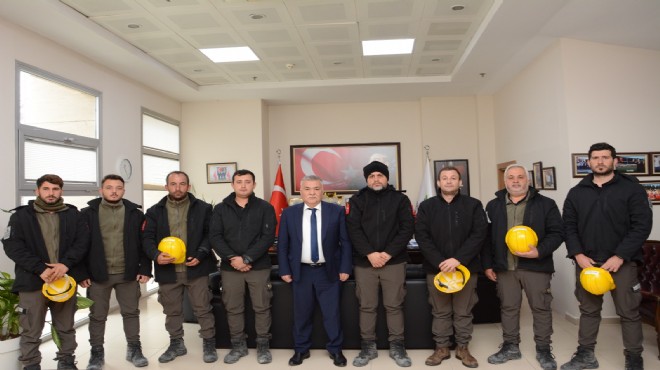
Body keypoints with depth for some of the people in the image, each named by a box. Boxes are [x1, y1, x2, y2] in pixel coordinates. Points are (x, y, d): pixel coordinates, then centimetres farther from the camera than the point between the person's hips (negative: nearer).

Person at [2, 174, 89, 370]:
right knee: (31, 331, 6)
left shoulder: (72, 214, 7)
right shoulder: (22, 215, 2)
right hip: (33, 280, -2)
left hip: (66, 278, 2)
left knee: (66, 327, 14)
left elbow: (83, 241, 0)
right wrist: (40, 269, -17)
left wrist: (66, 264, -17)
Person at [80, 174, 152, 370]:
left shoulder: (135, 214, 1)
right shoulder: (88, 214, -1)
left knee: (131, 312, 10)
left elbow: (144, 243, 2)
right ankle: (97, 353, 26)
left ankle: (134, 349, 25)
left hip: (128, 274, 1)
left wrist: (145, 269, -3)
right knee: (97, 315, 10)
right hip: (98, 274, 0)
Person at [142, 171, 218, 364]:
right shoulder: (155, 211, 4)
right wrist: (156, 254, -17)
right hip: (167, 270, 3)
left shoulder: (202, 208, -1)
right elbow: (147, 237, 2)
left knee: (202, 308, 4)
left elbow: (210, 234, 0)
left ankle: (209, 343, 20)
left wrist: (200, 255, -14)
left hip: (196, 268, -2)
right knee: (172, 311, 16)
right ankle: (176, 344, 33)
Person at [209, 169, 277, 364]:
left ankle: (263, 346, 20)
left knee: (261, 307, 5)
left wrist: (247, 258, -17)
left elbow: (268, 236, -9)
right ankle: (238, 345, 25)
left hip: (259, 266, -2)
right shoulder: (221, 209, 6)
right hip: (230, 267, 2)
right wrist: (232, 258, -15)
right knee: (233, 308, 10)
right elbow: (215, 237, -2)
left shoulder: (265, 207, -1)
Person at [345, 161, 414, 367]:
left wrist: (388, 253, -12)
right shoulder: (357, 200, 5)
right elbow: (353, 229, -3)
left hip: (394, 261, 0)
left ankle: (397, 347, 18)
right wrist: (370, 253, -14)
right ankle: (368, 347, 19)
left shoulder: (400, 199, 5)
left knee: (394, 305, 6)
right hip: (364, 262, 1)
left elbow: (407, 228, -2)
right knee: (367, 306, 7)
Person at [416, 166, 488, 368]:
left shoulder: (473, 205, 1)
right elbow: (421, 236, -4)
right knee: (440, 311, 10)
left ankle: (463, 348, 25)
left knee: (463, 311, 10)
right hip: (436, 267, 1)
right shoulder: (426, 206, 3)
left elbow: (479, 234, -8)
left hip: (466, 267, 0)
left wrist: (458, 259, -18)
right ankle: (441, 348, 23)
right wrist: (439, 262, -15)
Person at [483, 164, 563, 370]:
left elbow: (557, 233, -4)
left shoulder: (545, 204, 0)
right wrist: (488, 265, 5)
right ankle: (510, 346, 24)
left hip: (535, 266, -2)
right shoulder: (493, 206, 8)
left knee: (541, 308, 6)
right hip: (504, 267, 2)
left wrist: (539, 251, -19)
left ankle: (544, 350, 21)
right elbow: (487, 237, 9)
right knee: (508, 308, 11)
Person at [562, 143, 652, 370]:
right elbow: (569, 226, 7)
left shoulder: (631, 189, -1)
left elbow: (642, 225, -7)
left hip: (621, 262, -3)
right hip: (586, 261, 3)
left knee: (628, 312, 5)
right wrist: (578, 254, -7)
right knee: (588, 310, 11)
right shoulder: (577, 193, 8)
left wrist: (620, 257, -14)